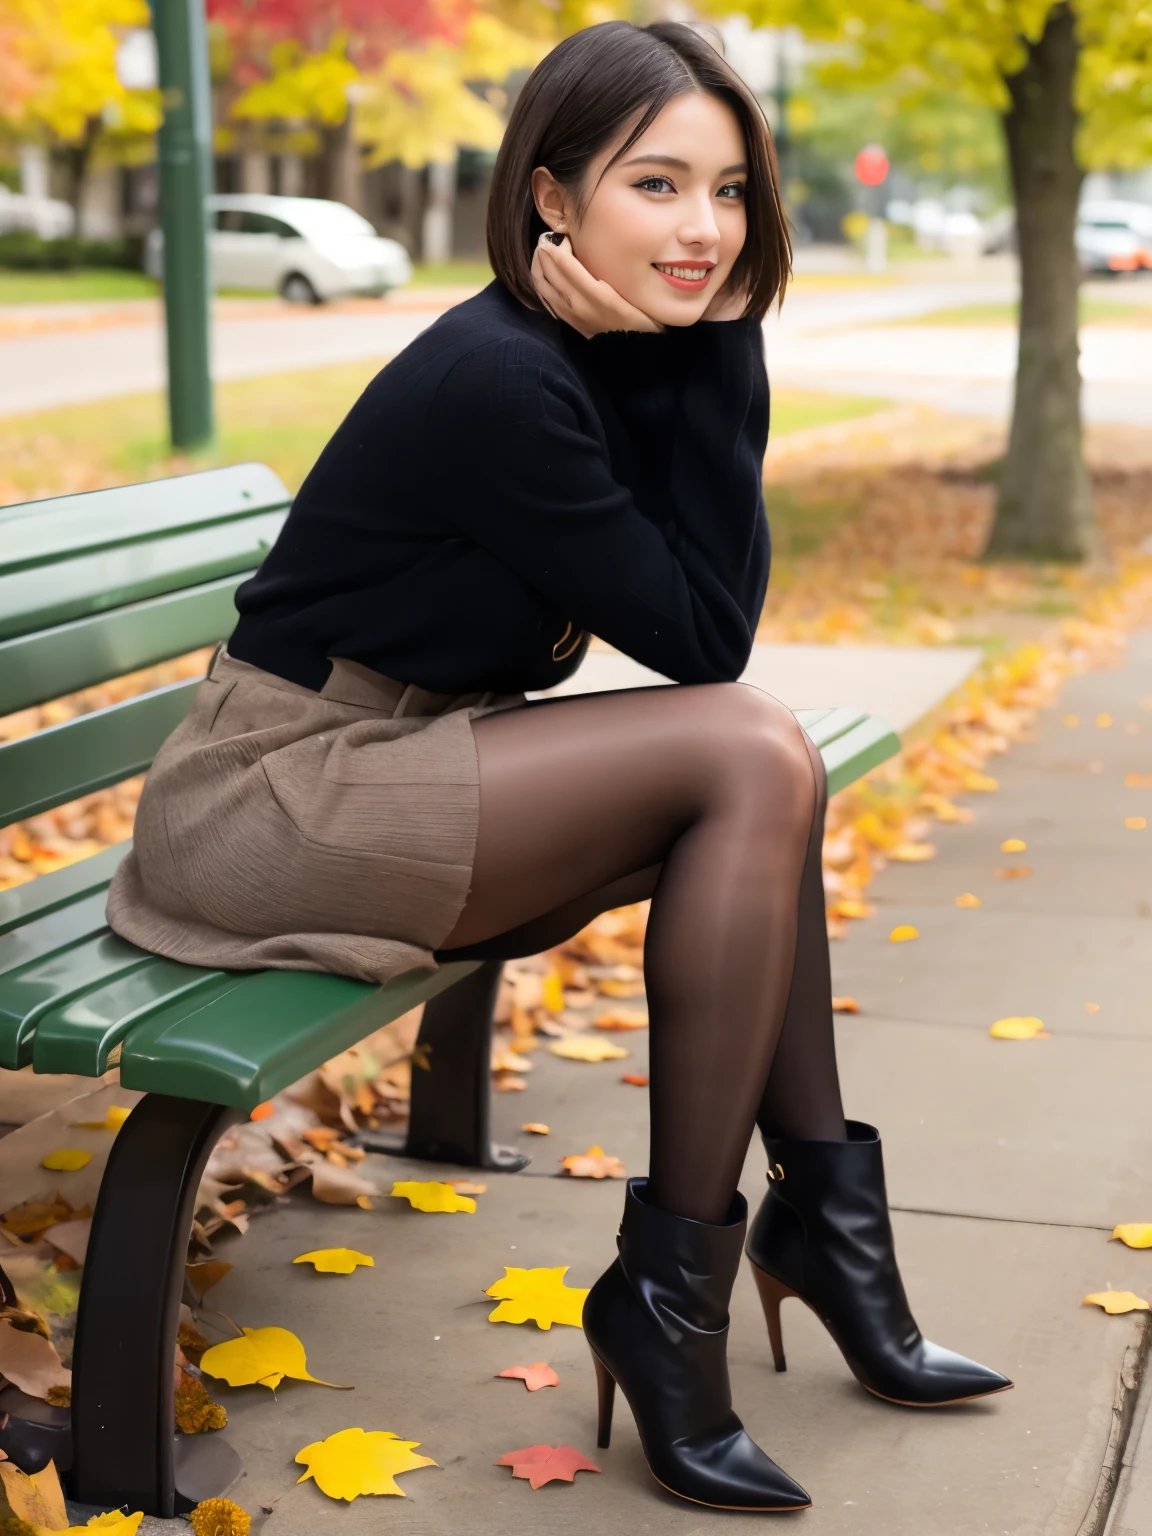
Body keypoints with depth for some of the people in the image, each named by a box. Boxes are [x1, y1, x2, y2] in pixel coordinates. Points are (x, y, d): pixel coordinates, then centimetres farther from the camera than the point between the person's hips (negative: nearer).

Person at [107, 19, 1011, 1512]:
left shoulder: (620, 352, 6)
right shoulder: (497, 379, -21)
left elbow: (717, 619, -2)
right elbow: (695, 638, -15)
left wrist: (712, 345, -8)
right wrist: (708, 353, -14)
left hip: (392, 776, 9)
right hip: (268, 810, -9)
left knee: (760, 761, 3)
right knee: (752, 758, -17)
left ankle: (823, 1221, 9)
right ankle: (670, 1293, -11)